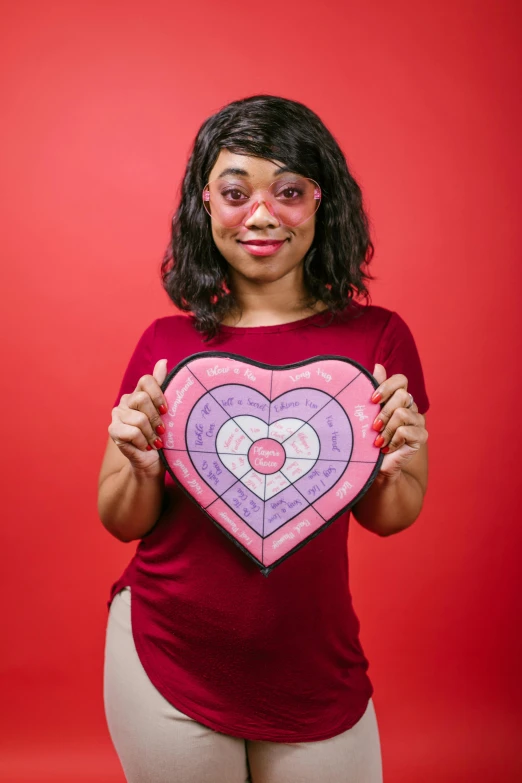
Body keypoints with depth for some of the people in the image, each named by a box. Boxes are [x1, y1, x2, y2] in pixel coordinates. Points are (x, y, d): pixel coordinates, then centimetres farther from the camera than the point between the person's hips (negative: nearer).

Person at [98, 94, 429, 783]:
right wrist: (142, 469, -20)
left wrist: (393, 468, -20)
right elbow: (123, 523, 0)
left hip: (316, 669, 0)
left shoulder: (378, 337, -7)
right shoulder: (165, 344, -7)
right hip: (165, 664, 0)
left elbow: (390, 519, 0)